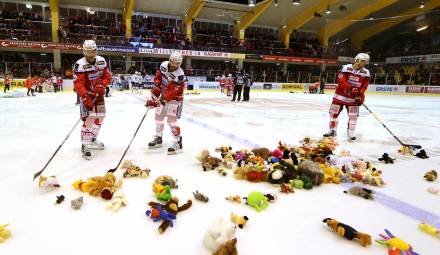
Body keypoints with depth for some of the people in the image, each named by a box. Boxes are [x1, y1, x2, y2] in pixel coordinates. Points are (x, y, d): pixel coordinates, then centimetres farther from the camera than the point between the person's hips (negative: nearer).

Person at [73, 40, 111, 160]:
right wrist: (85, 97, -37)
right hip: (86, 94, -7)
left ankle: (93, 139, 33)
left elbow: (107, 76, 1)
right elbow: (78, 84, -26)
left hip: (99, 93, 7)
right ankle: (85, 145, -9)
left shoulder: (101, 61, -4)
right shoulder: (80, 64, -21)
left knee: (100, 117, 14)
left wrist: (102, 85, -19)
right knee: (89, 118, -16)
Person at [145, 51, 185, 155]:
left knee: (171, 119, -19)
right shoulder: (164, 65, -9)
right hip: (164, 95, 8)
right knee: (158, 116, 13)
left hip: (174, 97, -7)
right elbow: (158, 77, 6)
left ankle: (177, 142, -11)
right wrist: (156, 88, -7)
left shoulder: (179, 75, -29)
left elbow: (172, 93, -33)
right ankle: (158, 138, 29)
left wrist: (158, 101, -37)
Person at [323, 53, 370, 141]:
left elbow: (364, 86, -3)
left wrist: (360, 96, -17)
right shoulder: (346, 68, -13)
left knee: (353, 115, 0)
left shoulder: (366, 73, -2)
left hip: (353, 97, 2)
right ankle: (332, 130, 19)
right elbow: (341, 81, -20)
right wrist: (351, 88, -31)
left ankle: (351, 132, 18)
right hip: (340, 94, -2)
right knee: (334, 112, 4)